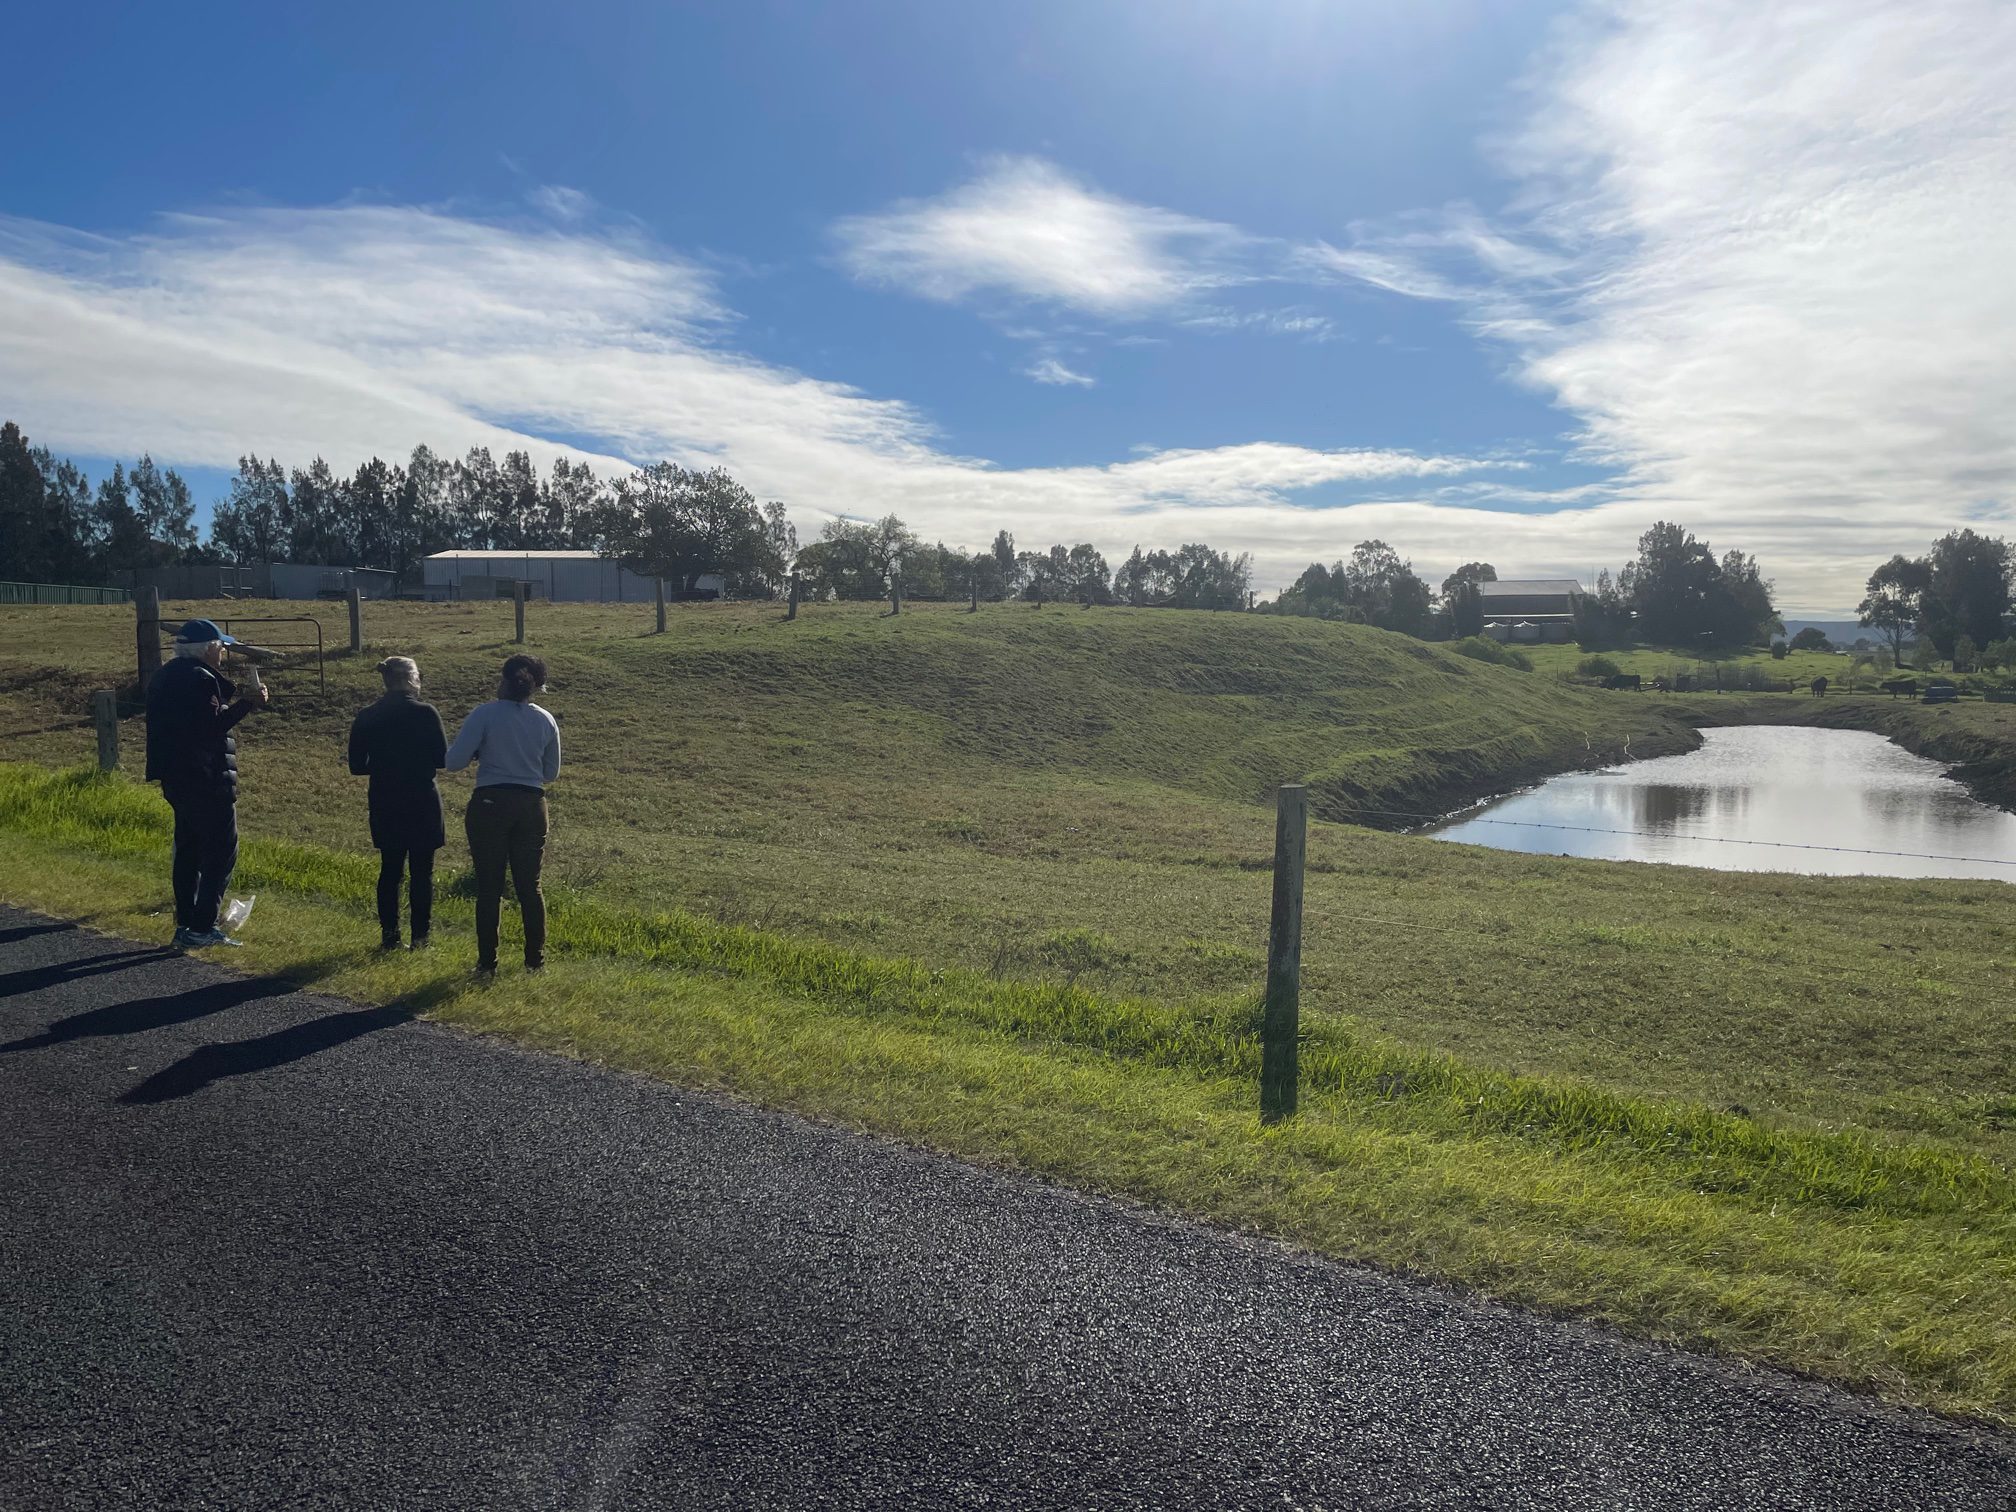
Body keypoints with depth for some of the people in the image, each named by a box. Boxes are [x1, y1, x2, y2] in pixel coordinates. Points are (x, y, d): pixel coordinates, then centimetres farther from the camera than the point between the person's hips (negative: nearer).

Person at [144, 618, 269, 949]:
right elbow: (211, 726, -24)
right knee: (222, 852, -4)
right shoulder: (201, 679, -16)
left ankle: (186, 926, 19)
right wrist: (247, 703, -20)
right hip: (206, 782, -10)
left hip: (177, 780, 10)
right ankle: (202, 928, -4)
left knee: (188, 851, 15)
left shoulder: (168, 676, 14)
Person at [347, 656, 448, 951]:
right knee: (422, 872, 5)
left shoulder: (366, 719, 1)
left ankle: (389, 936, 16)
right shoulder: (425, 714, -12)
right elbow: (443, 758, -8)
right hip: (422, 803, -4)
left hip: (384, 805, 4)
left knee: (390, 869, 14)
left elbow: (357, 766, 3)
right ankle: (419, 938, 7)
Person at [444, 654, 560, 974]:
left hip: (490, 806, -3)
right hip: (531, 806, 3)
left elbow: (454, 762, -11)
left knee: (489, 888, 5)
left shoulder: (484, 714, -9)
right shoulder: (546, 721, 3)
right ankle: (535, 959, 15)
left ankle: (487, 962, 9)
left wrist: (480, 752, 8)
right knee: (530, 886, 11)